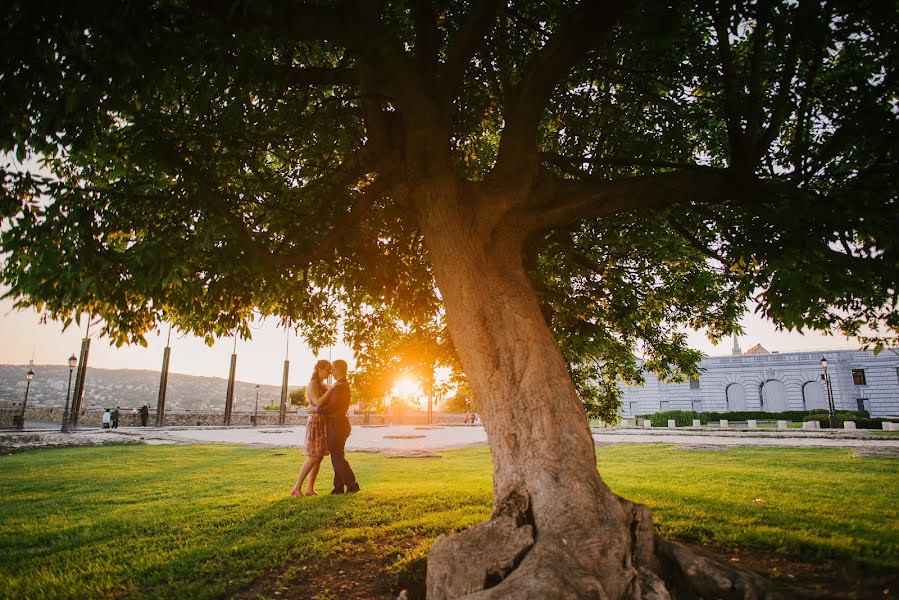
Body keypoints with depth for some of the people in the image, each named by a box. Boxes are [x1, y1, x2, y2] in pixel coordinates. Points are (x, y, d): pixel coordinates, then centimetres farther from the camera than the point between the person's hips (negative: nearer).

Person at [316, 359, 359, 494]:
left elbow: (333, 406, -25)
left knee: (337, 457, -4)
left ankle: (352, 484, -3)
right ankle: (339, 486, 13)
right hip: (340, 424, 10)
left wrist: (317, 410, -15)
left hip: (336, 425, -10)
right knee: (337, 456, 12)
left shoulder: (340, 386, -18)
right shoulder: (344, 385, 15)